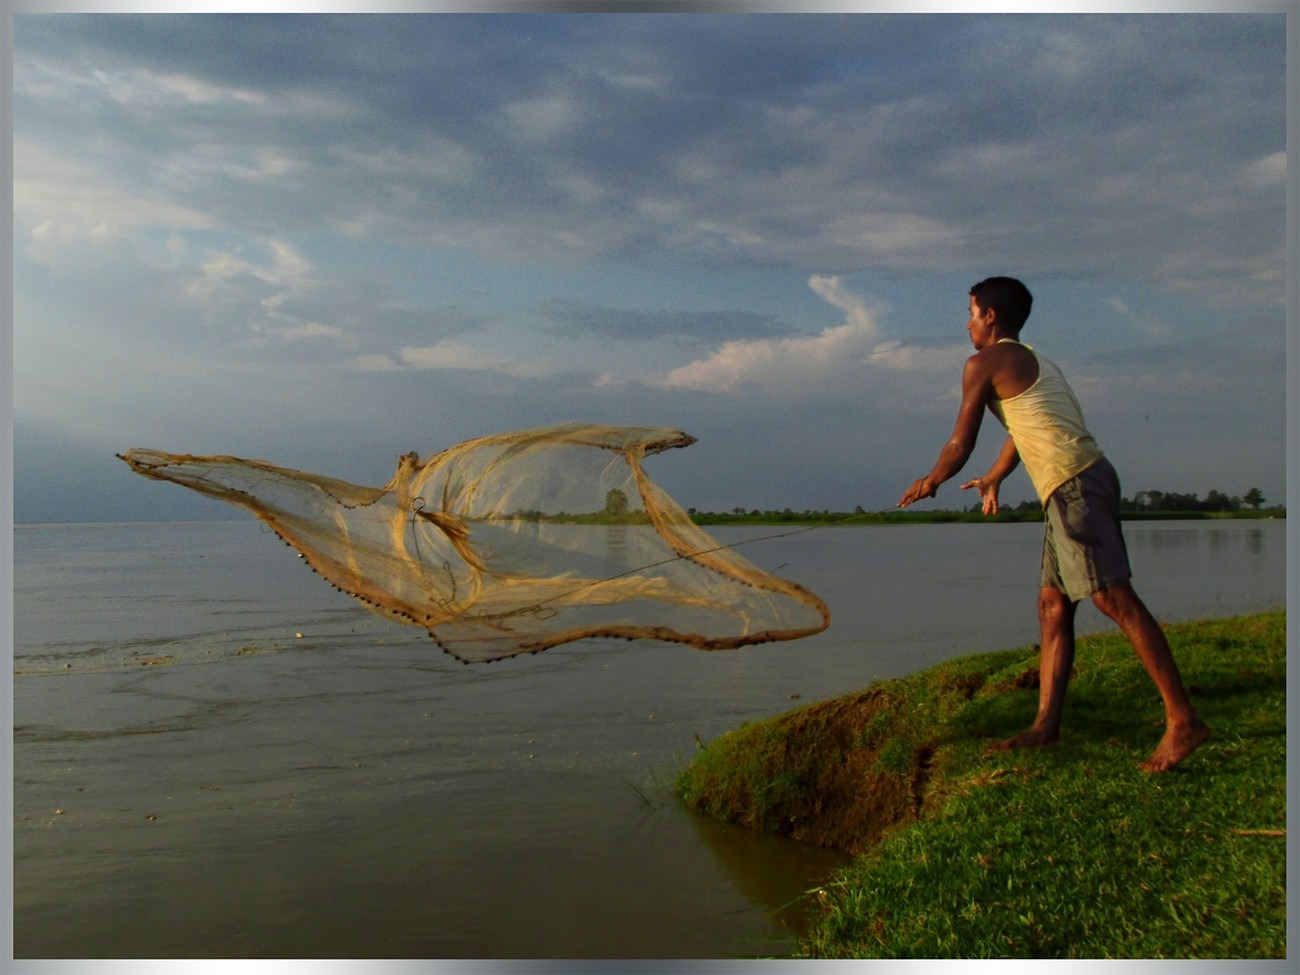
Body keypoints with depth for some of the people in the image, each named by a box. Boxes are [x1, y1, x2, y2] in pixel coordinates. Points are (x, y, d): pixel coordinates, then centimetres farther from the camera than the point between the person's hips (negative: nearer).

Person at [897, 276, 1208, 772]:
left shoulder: (985, 362, -1)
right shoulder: (1034, 361, 26)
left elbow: (960, 445, 1)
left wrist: (929, 482, 19)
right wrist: (992, 479, 54)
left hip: (1073, 486, -10)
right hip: (1071, 492, 10)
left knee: (1116, 600, -11)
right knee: (1052, 605, 9)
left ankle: (1183, 720, -10)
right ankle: (1046, 724, 12)